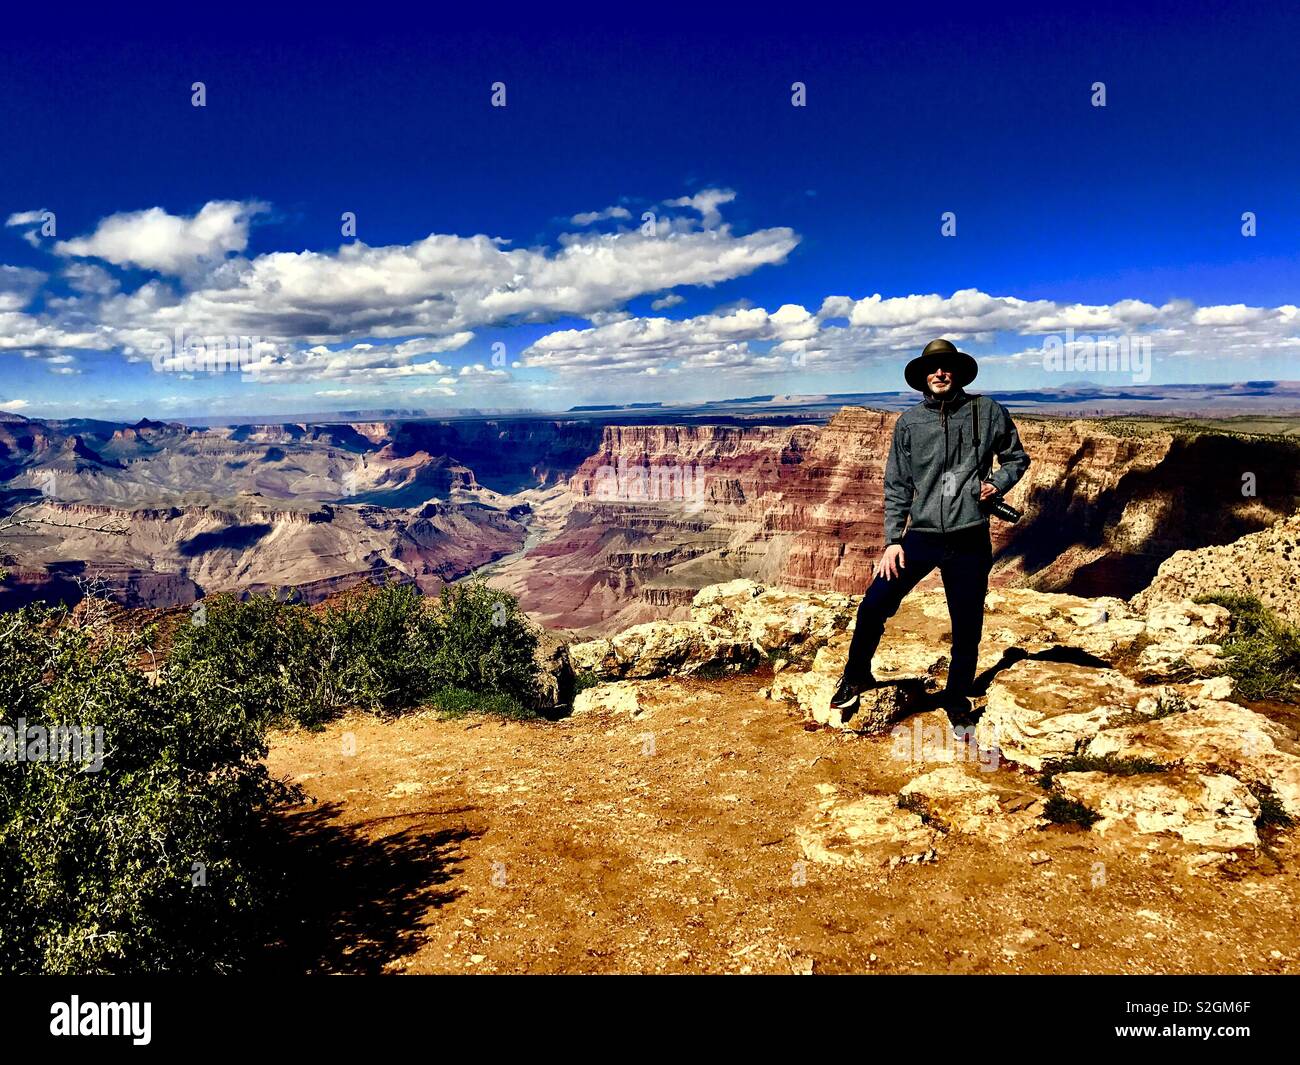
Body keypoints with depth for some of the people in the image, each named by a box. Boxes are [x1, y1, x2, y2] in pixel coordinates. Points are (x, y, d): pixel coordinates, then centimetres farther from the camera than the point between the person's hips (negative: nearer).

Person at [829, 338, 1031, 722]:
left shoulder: (988, 412, 2)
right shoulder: (908, 423, 4)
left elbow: (1016, 458, 15)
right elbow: (897, 486, 6)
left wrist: (997, 483, -6)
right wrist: (893, 541, 0)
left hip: (970, 540, 0)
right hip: (921, 537, 0)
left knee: (967, 627, 9)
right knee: (873, 607, -7)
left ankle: (956, 698, 32)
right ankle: (856, 676, 19)